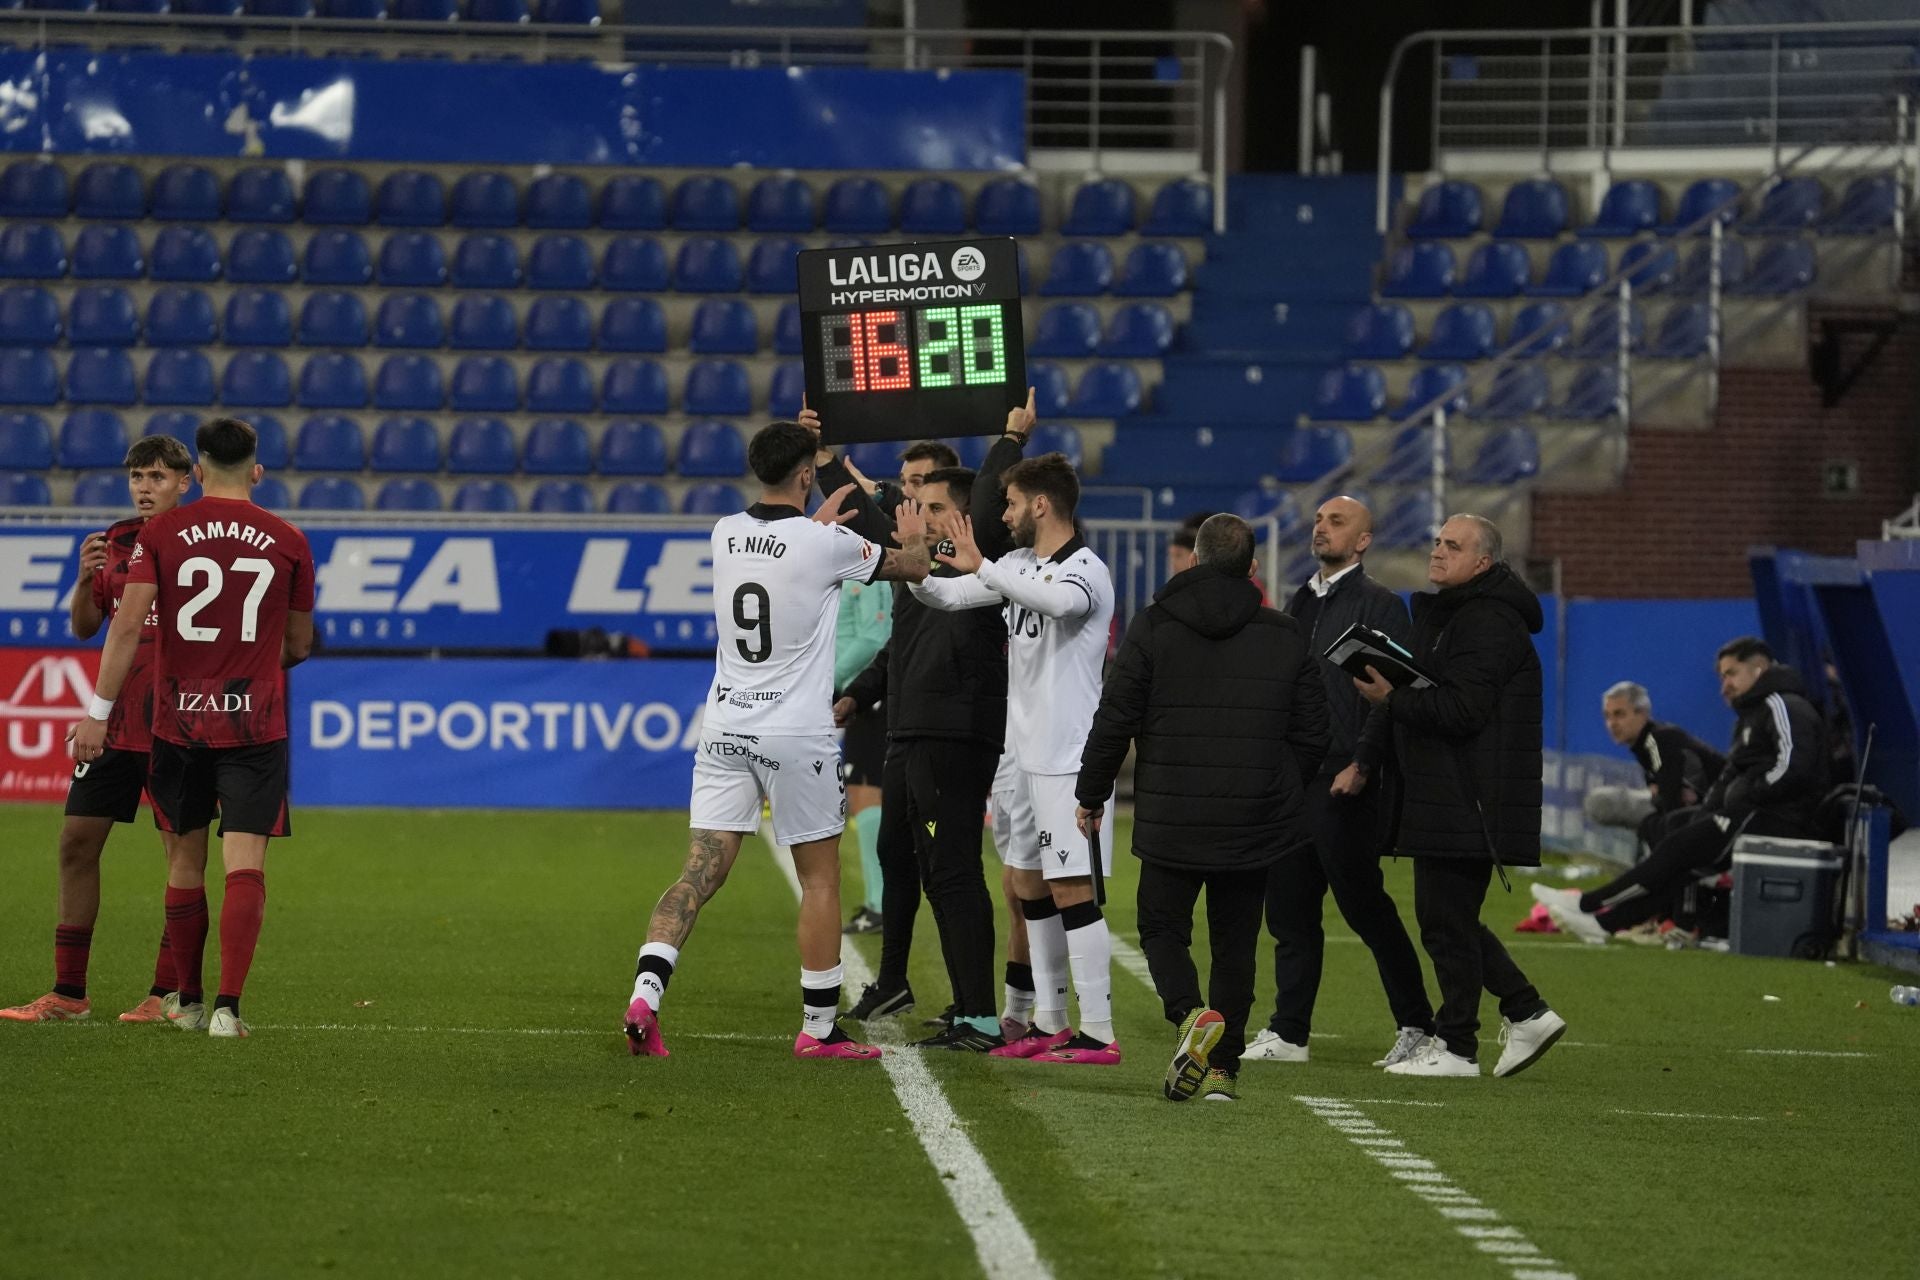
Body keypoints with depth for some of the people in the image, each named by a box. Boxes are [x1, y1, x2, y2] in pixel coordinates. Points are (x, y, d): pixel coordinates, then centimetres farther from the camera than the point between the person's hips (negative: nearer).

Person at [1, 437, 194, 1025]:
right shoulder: (116, 540, 9)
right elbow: (85, 628, 14)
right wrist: (85, 580, -5)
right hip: (115, 720, 6)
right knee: (77, 843, 5)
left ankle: (167, 994, 5)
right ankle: (67, 993, 13)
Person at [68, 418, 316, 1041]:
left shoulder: (161, 533, -1)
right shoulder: (288, 541, 2)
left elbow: (128, 623, -8)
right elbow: (298, 646, 12)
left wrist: (98, 711, -6)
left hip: (177, 721, 1)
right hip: (255, 723, -1)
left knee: (185, 864, 13)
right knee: (245, 865, -4)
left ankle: (188, 1001, 23)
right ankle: (228, 1006, -17)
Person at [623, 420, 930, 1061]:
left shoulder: (726, 533, 3)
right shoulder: (827, 545, -11)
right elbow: (913, 568, 6)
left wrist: (820, 517, 44)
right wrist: (912, 538, 29)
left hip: (725, 730, 5)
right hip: (798, 736, -5)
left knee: (701, 871, 2)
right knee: (820, 880, 7)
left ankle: (646, 991, -15)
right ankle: (819, 1028, 10)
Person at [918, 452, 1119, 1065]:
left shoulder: (1085, 570, -14)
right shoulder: (1019, 565, 13)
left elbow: (1059, 600, -38)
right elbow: (947, 594, 22)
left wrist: (981, 565, -40)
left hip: (1070, 759, -10)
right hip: (1028, 755, 10)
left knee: (1072, 889, -11)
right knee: (1029, 885, 14)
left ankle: (1098, 1032, -10)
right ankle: (1050, 1022, 21)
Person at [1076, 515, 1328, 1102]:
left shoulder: (1153, 627, -4)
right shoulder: (1287, 637, 4)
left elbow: (1114, 721, -4)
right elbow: (1312, 734, 8)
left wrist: (1091, 794, 9)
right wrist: (1284, 796, 24)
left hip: (1171, 821, -2)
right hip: (1256, 824, 2)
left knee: (1162, 926, 9)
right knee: (1235, 940, 11)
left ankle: (1192, 1013, -19)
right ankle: (1223, 1066, 8)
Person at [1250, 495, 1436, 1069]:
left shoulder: (1379, 606, -4)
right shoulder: (1300, 604, 19)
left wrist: (1362, 764, -18)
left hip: (1344, 783, -7)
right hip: (1291, 779, 7)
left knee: (1363, 904, -4)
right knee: (1289, 908, 6)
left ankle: (1416, 1026, 6)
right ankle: (1289, 1032, 10)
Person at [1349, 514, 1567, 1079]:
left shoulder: (1488, 624, -15)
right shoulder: (1441, 613, 19)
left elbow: (1463, 710, -23)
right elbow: (1407, 689, 21)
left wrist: (1392, 700, -20)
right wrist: (1364, 761, 15)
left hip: (1469, 805, -11)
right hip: (1440, 799, 11)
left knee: (1446, 918, -6)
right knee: (1449, 918, 14)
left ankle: (1455, 1047, 1)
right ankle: (1526, 1012, 20)